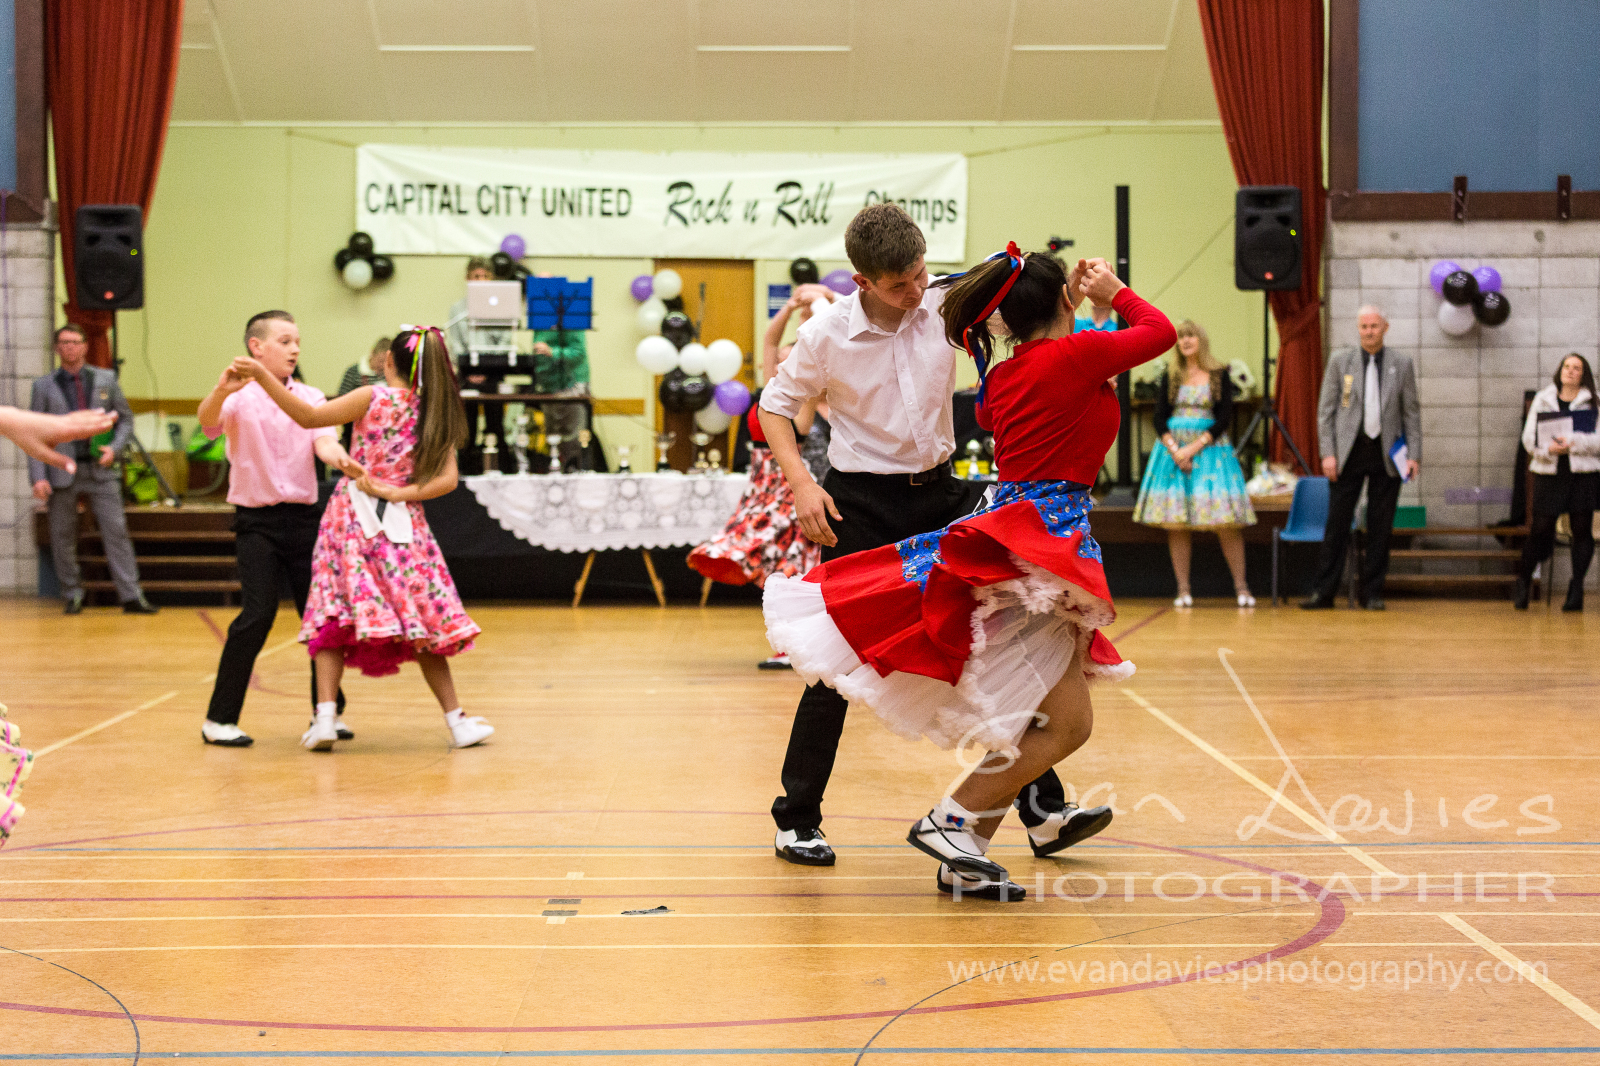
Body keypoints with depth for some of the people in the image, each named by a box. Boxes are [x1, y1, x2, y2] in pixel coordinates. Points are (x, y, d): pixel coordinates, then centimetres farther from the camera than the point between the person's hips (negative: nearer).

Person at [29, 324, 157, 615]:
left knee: (116, 531, -5)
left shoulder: (105, 380, 8)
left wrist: (114, 448, -5)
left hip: (100, 470, 0)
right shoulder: (44, 386, 4)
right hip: (62, 472, 0)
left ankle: (131, 596, -5)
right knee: (62, 537, 3)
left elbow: (126, 418, 13)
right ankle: (72, 595, 16)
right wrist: (38, 477, -8)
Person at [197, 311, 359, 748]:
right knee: (258, 614, -13)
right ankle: (219, 718, -2)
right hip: (257, 519, -4)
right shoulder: (241, 396, -3)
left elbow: (323, 441, -5)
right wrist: (221, 390, -44)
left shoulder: (310, 397, 10)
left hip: (304, 515, 4)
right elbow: (208, 421, -22)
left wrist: (341, 460, -30)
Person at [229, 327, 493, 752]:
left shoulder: (373, 397, -5)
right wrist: (398, 492, -8)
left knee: (333, 616, 2)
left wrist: (262, 376, -12)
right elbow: (447, 479, -5)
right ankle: (457, 720, 12)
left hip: (354, 518, -2)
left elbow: (309, 417, -11)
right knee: (421, 620, 10)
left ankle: (325, 716, -12)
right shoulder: (439, 414, 3)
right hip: (404, 524, 2)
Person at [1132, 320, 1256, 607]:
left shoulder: (1219, 376, 3)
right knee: (1175, 523, -2)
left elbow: (1224, 419, -3)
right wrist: (1174, 450, -12)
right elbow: (1159, 419, 4)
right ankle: (1183, 590, 3)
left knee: (1227, 523, -8)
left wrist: (1195, 447, -13)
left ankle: (1241, 587, -2)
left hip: (1210, 449, -2)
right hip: (1173, 450, 2)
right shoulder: (1170, 378, 9)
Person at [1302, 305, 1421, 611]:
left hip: (1386, 456, 1)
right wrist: (1328, 453, -5)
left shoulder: (1402, 364, 6)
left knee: (1380, 527, 3)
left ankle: (1372, 593, 11)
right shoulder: (1340, 360, 5)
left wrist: (1414, 455, -1)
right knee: (1337, 523, -2)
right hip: (1349, 453, -1)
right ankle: (1323, 592, 2)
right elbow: (1325, 410, 4)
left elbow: (1412, 412, 7)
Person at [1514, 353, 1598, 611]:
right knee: (1540, 528, -3)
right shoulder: (1543, 398, 11)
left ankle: (1576, 589, 7)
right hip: (1549, 471, 0)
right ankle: (1523, 581, 13)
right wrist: (1548, 448, -16)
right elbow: (1529, 435, 3)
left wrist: (1574, 443, -21)